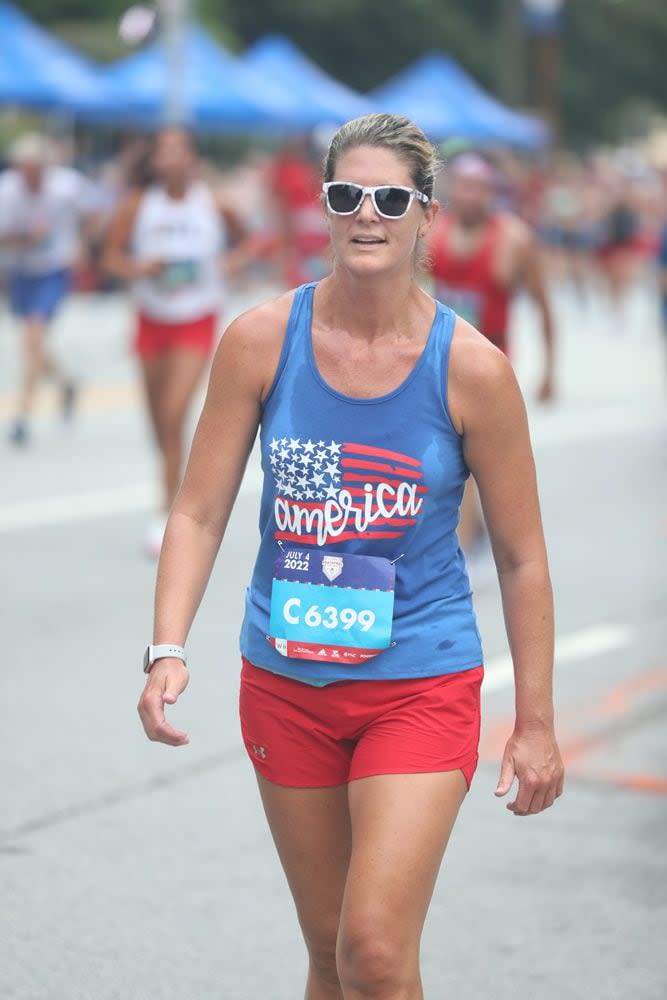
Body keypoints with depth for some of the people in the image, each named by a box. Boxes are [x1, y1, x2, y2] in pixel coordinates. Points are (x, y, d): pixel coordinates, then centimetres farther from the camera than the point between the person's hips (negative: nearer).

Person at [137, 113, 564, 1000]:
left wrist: (535, 724, 0)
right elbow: (199, 511, -1)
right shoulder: (263, 341, -5)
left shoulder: (471, 368, -10)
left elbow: (521, 558, -2)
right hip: (287, 684, 3)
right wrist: (167, 650, -14)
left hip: (421, 685, -3)